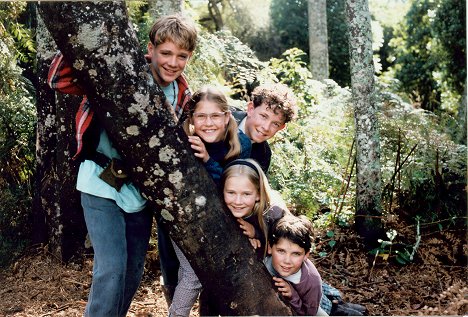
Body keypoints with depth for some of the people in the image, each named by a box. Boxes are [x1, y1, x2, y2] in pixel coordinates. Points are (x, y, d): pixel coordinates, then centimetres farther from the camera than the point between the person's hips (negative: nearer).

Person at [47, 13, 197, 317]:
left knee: (134, 272, 14)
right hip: (103, 184, -5)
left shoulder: (182, 95, 3)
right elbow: (60, 79, -20)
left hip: (140, 189, 6)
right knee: (112, 269, -11)